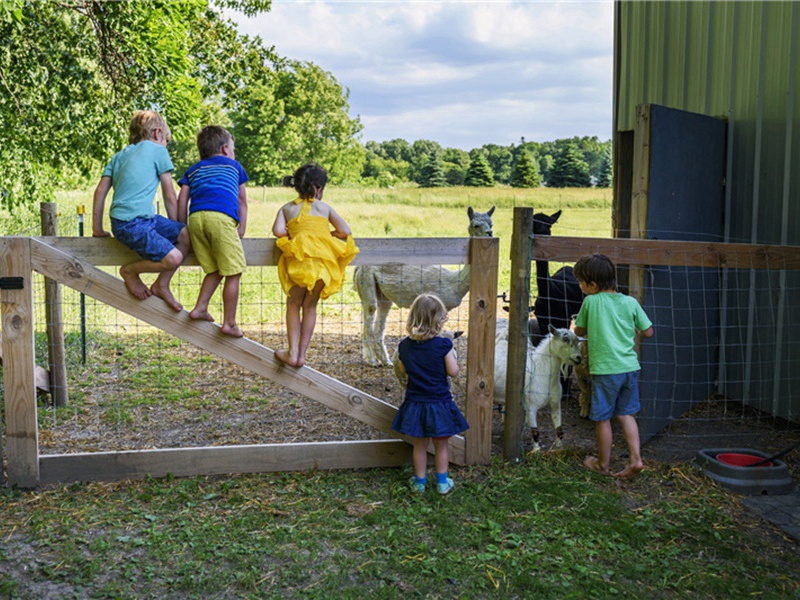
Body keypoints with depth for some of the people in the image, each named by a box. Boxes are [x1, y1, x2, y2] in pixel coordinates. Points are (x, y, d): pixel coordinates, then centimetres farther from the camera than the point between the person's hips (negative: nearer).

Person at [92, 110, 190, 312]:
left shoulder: (119, 156, 23)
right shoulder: (158, 151, 4)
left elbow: (100, 191, 15)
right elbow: (169, 196, 5)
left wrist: (97, 229, 19)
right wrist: (174, 224, 16)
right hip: (132, 224, -9)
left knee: (187, 235, 10)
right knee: (173, 258, -19)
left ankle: (161, 286, 16)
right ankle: (130, 271, 3)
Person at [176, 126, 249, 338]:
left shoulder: (192, 170, 31)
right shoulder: (233, 165, 27)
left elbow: (182, 200, 19)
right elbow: (242, 201, 23)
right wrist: (242, 229, 24)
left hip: (195, 217, 4)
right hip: (221, 217, -4)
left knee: (214, 270, 18)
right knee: (233, 273, 0)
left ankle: (200, 308, 8)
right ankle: (229, 323, -1)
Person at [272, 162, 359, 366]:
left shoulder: (287, 208, 13)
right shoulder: (325, 207, 15)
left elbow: (278, 231, -3)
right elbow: (345, 231, 9)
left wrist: (293, 235, 16)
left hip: (300, 259, -1)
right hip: (323, 262, 1)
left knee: (294, 304, 15)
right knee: (310, 306, 13)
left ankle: (293, 352, 7)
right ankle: (301, 354, 14)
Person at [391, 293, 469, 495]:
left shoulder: (405, 346, -6)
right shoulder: (443, 345, -17)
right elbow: (453, 371, -11)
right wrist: (452, 356, 7)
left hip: (415, 403, 3)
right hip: (439, 403, -2)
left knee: (420, 445, 16)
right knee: (441, 445, 15)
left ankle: (419, 481, 26)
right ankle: (442, 482, 25)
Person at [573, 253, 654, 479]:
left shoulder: (590, 302, -5)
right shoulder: (630, 302, 2)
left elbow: (579, 331, 7)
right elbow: (648, 332, 7)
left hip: (605, 369, -4)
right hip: (630, 367, 4)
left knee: (602, 418, 10)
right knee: (626, 414, 18)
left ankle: (603, 463, 23)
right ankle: (635, 458, 12)